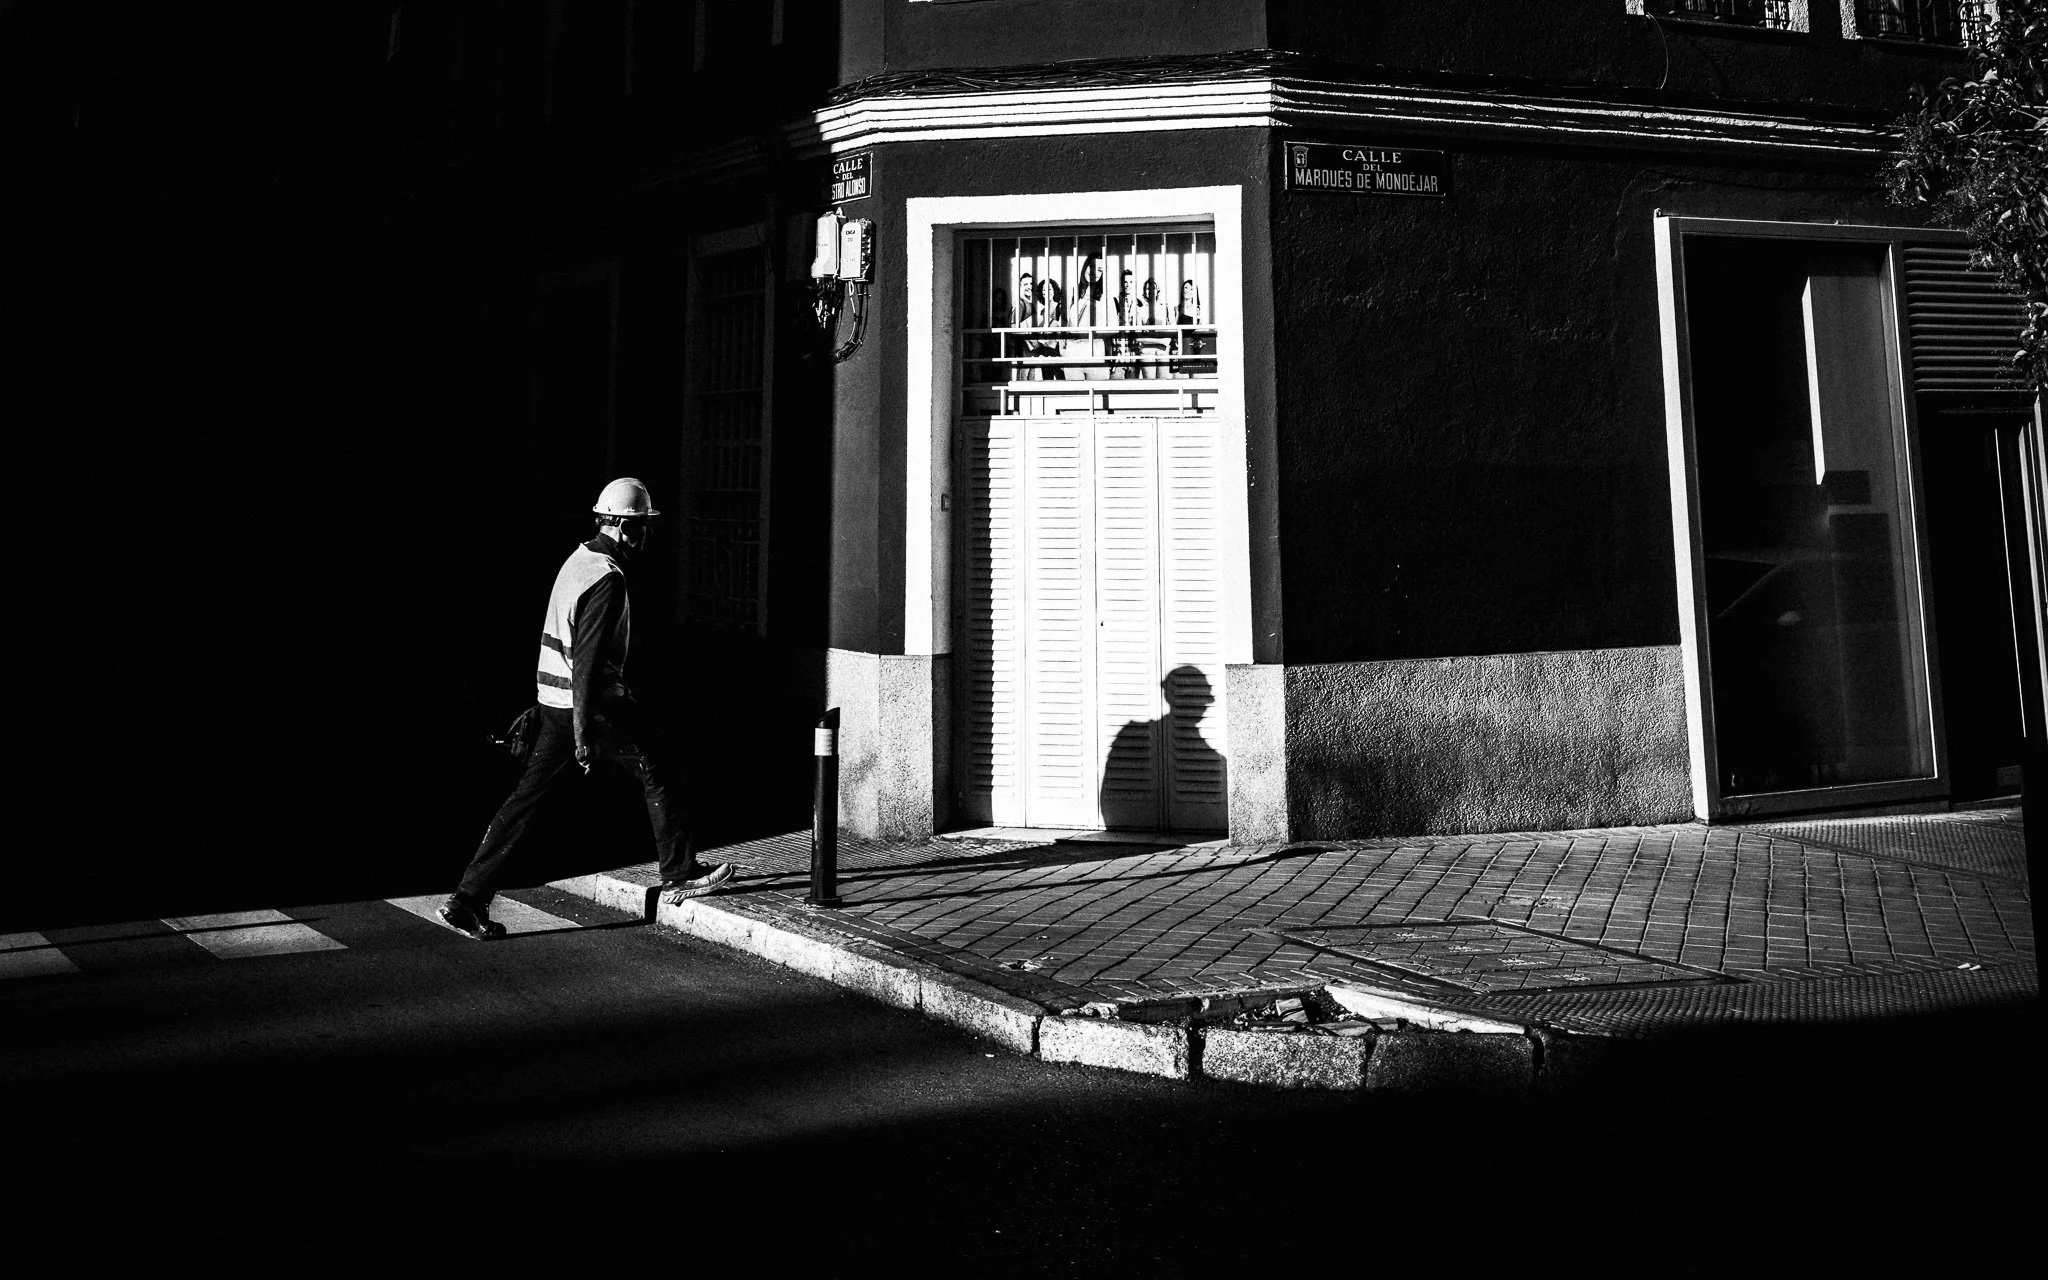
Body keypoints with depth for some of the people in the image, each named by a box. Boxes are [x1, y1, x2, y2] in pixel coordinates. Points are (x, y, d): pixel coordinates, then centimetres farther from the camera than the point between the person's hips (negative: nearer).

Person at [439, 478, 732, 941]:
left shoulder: (578, 560, 13)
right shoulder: (607, 578, -18)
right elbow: (589, 659, -23)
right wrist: (584, 735, -24)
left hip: (556, 700, 9)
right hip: (593, 704, -9)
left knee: (528, 795, 9)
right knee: (657, 767, 6)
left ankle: (469, 898, 9)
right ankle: (679, 876, 14)